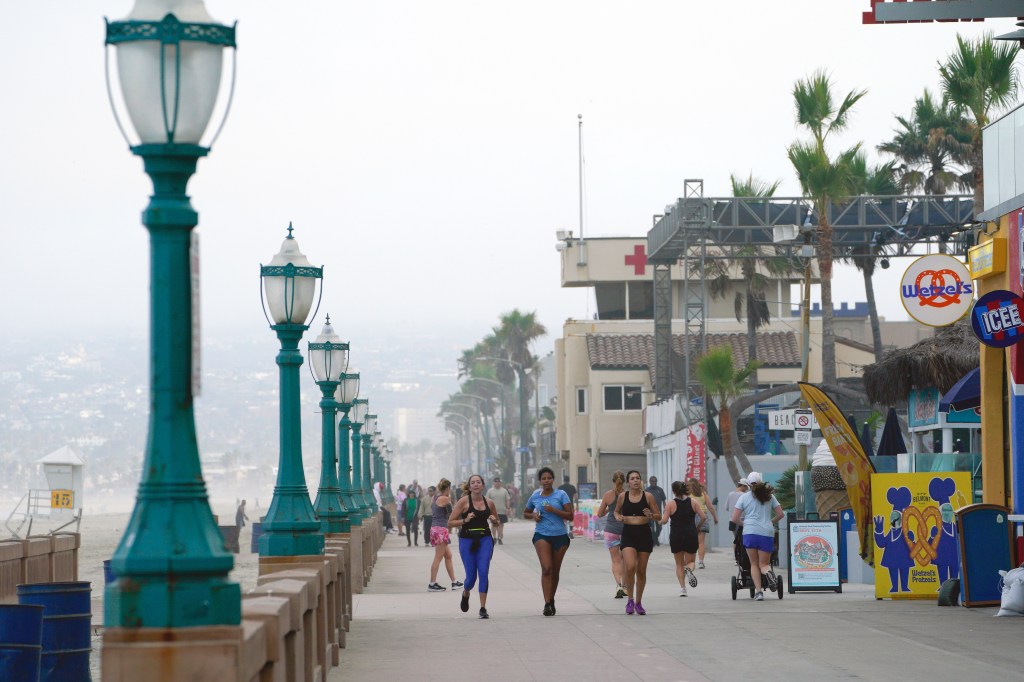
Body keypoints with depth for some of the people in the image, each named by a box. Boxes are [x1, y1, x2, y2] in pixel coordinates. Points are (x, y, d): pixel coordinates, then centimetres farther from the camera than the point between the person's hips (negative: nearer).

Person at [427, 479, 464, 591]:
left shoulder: (435, 498, 12)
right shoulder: (445, 499, -12)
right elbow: (451, 514, -7)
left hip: (435, 528, 9)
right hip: (441, 529, -9)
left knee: (448, 555, 16)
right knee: (438, 558, -4)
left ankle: (454, 582, 21)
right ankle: (432, 584, -2)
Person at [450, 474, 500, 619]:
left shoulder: (489, 503, 6)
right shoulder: (464, 501, -3)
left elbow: (498, 523, 21)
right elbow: (450, 523, -4)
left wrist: (495, 521, -2)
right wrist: (465, 520, -19)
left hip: (485, 540, 2)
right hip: (467, 540, -2)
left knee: (483, 572, -13)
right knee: (471, 576, 1)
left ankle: (483, 608, -8)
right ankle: (465, 594, 37)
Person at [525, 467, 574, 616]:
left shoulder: (561, 495, 0)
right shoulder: (535, 497, 7)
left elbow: (570, 515, -6)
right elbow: (525, 513, 22)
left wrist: (554, 510, -17)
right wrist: (533, 515, 0)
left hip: (560, 536, 1)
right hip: (542, 535, 0)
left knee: (555, 571, 10)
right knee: (546, 568, -17)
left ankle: (551, 600, 29)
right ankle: (547, 604, -21)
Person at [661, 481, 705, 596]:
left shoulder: (670, 503, -6)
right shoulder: (693, 502, 1)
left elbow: (664, 521, -12)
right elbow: (702, 517, -2)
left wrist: (661, 519, 11)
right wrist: (696, 527, 14)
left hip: (676, 536, -1)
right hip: (691, 535, 1)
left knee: (679, 564, 13)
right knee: (690, 561, 13)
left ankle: (682, 588, 5)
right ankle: (689, 569, -23)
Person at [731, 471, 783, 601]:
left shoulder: (744, 497, 5)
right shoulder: (769, 496, 10)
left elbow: (735, 519, 2)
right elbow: (780, 514, 9)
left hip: (750, 532, -1)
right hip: (767, 533, 1)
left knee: (754, 564, 9)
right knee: (764, 563, 9)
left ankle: (758, 591, -6)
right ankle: (768, 572, -27)